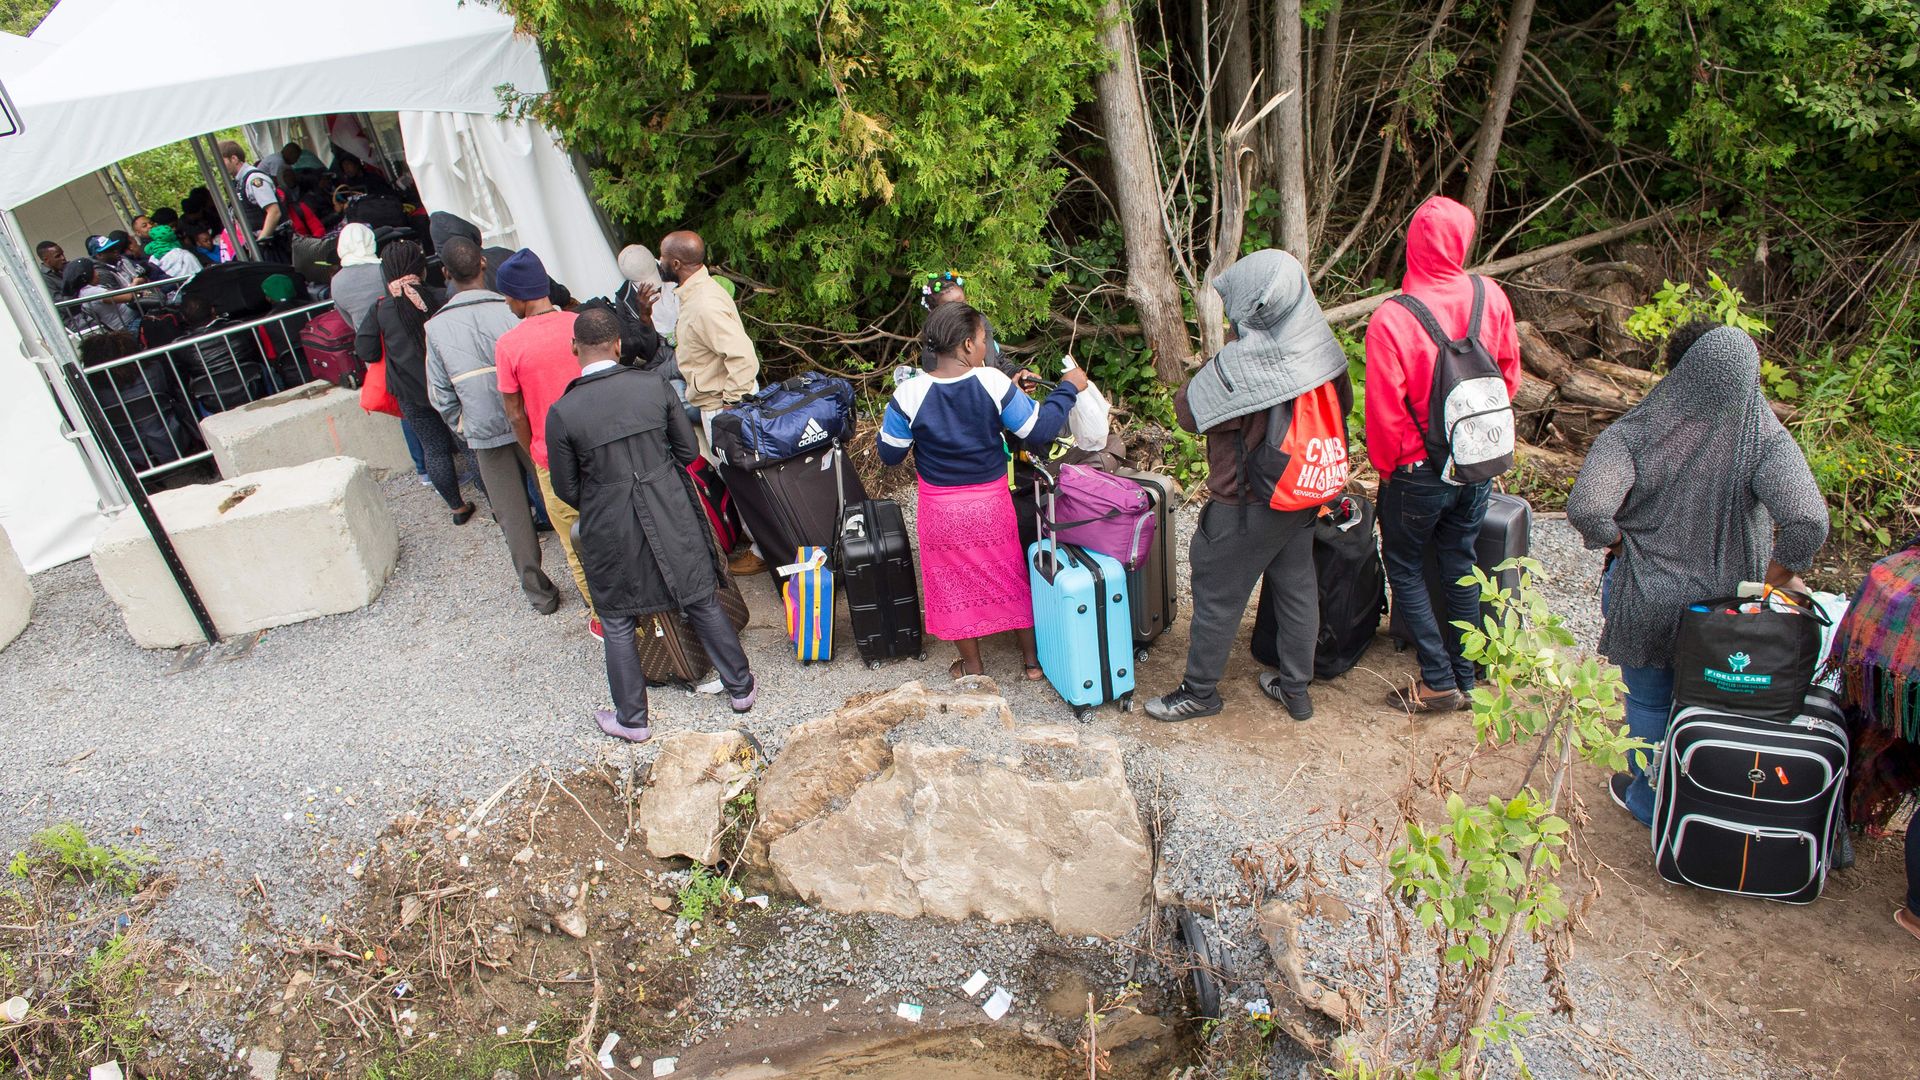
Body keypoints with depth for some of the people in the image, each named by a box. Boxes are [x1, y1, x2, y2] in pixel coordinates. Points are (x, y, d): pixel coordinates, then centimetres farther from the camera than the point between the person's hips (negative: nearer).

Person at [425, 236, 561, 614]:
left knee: (512, 514, 11)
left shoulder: (436, 326, -3)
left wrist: (462, 427, 17)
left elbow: (440, 394, 2)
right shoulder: (508, 309, -11)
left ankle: (538, 592, 18)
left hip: (484, 432, 1)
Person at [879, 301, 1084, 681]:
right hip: (991, 506, 1)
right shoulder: (994, 383, -17)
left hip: (941, 511, 0)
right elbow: (1039, 431, -10)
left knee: (954, 585, 17)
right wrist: (1068, 388, 3)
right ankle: (1032, 658, 33)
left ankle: (972, 668, 31)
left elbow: (890, 454, -7)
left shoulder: (909, 394, -17)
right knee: (1012, 578, 20)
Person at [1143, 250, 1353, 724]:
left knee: (1217, 595, 9)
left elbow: (1188, 411, -15)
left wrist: (1218, 359, -6)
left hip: (1246, 505, -7)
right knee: (1297, 587, 19)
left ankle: (1200, 692, 25)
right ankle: (1296, 688, 34)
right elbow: (1344, 405, 11)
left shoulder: (1239, 364, -27)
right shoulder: (1321, 348, -5)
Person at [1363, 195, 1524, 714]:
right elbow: (1509, 374, 5)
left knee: (1404, 567, 13)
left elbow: (1384, 410, -18)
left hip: (1419, 472, -5)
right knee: (1460, 564, 19)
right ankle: (1465, 679, 30)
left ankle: (1439, 683, 14)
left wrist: (1385, 467, 0)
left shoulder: (1391, 321, -24)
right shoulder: (1491, 297, -9)